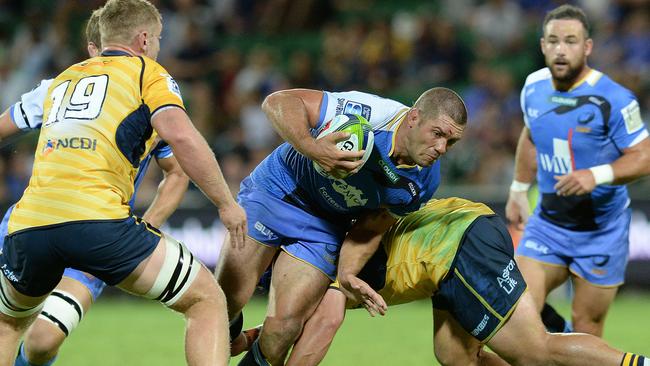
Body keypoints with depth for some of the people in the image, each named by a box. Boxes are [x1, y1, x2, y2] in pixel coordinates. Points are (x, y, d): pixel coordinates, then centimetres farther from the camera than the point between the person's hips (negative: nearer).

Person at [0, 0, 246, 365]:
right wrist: (227, 203, 3)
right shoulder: (147, 72, 13)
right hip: (95, 219, -5)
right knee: (207, 300, 7)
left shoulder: (62, 80, 29)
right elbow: (181, 136, -5)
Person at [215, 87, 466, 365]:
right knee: (224, 303, -9)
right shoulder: (369, 113, -30)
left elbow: (370, 230, -2)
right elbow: (278, 102, -30)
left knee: (284, 325, -14)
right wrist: (312, 148, -46)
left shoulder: (425, 181, -13)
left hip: (327, 226, 3)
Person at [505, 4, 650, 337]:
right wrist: (518, 191, 24)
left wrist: (596, 176, -32)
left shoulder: (613, 100, -18)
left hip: (601, 232, -4)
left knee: (586, 331, 2)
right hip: (547, 222, 4)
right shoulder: (534, 87, 0)